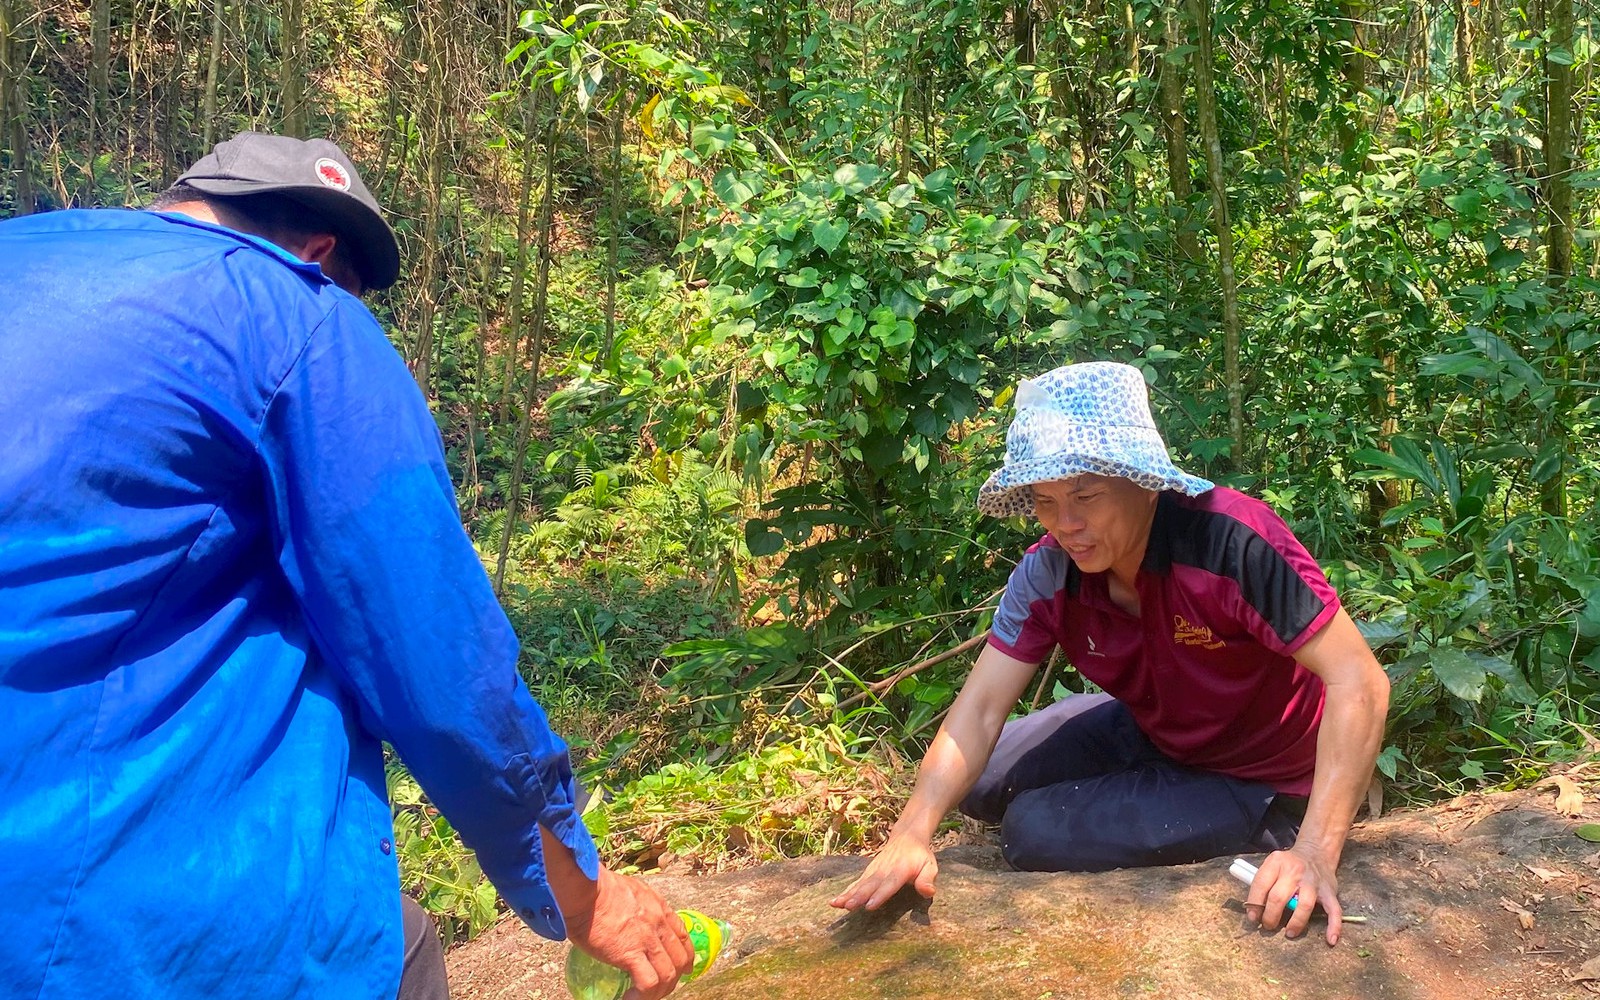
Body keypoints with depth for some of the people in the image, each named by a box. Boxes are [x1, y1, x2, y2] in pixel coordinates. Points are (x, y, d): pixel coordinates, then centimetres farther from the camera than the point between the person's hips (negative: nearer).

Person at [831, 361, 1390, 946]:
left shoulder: (1230, 541, -34)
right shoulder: (1050, 574, -16)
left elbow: (1358, 682, -34)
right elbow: (981, 705, -16)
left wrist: (1316, 852, -42)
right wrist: (913, 832, -30)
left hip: (1260, 782, -6)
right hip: (1151, 731, 6)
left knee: (1035, 833, -17)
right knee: (980, 785, 5)